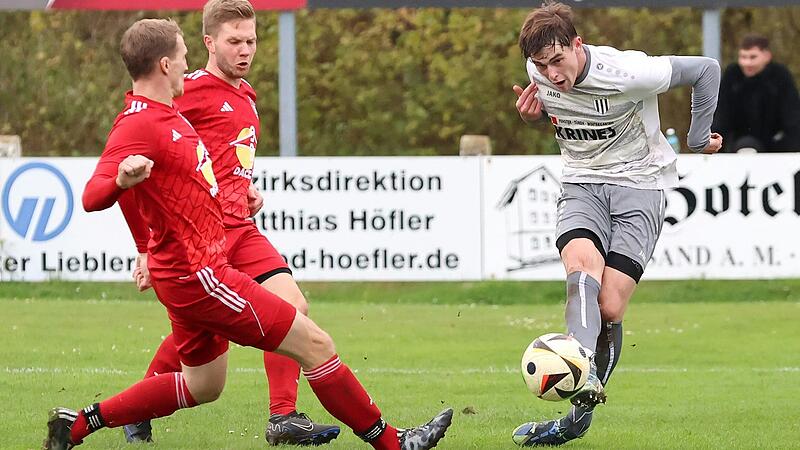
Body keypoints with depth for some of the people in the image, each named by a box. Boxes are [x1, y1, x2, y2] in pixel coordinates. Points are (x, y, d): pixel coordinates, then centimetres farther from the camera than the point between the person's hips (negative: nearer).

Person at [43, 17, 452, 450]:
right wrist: (121, 180, -51)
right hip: (197, 273, -11)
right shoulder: (137, 126, -19)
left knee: (202, 386, 23)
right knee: (314, 343, -7)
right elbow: (92, 197, -29)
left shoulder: (167, 116, 13)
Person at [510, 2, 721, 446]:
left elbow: (705, 69, -11)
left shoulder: (627, 73, -23)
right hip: (581, 183, 3)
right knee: (583, 267, -30)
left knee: (609, 309, -14)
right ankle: (584, 379, -51)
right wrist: (533, 112, -5)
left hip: (639, 181, -3)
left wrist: (699, 137, -1)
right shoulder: (539, 73, -7)